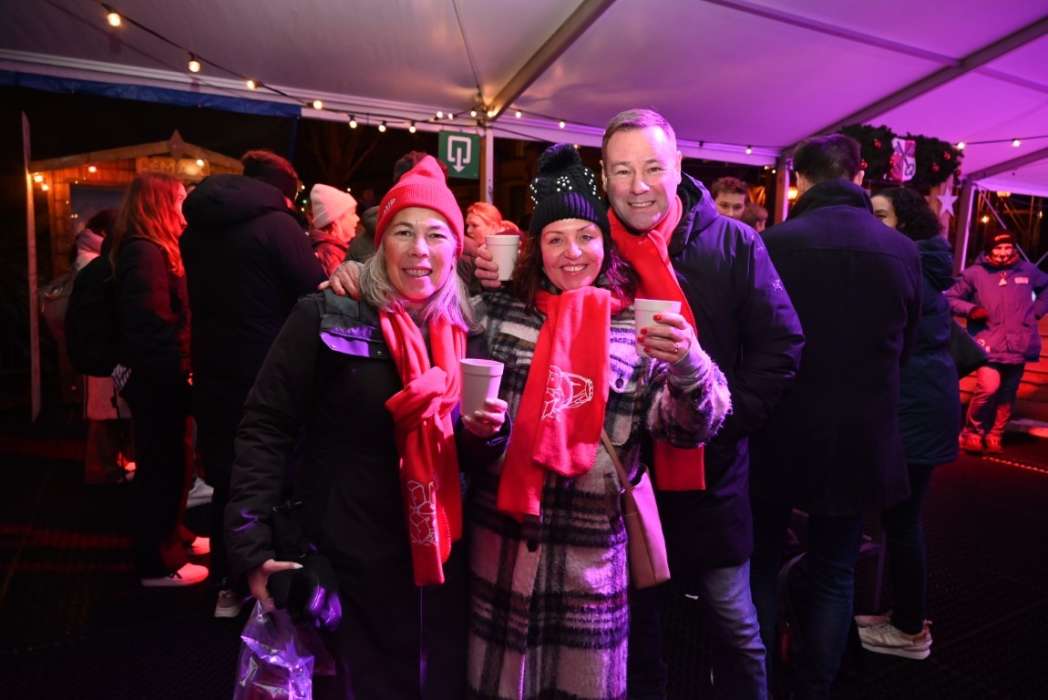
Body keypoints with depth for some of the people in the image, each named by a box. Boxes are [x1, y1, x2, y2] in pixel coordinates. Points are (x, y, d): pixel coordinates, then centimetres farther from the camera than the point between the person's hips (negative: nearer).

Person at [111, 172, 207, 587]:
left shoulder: (152, 250, 15)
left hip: (159, 378, 10)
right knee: (162, 465, 0)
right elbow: (155, 326, -25)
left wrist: (180, 373, 14)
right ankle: (158, 564, 14)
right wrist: (178, 376, -20)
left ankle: (171, 538, 36)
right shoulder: (145, 252, -18)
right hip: (157, 380, -10)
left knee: (167, 462, 20)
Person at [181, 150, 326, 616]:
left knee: (227, 479, 16)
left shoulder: (196, 229, 9)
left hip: (213, 374, 6)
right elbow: (316, 295, -17)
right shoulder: (274, 223, -13)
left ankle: (228, 584, 27)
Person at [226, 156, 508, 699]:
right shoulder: (326, 318, -11)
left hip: (437, 564, 5)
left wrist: (485, 434, -12)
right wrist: (253, 545, -14)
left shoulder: (467, 337, 2)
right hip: (344, 564, -4)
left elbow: (467, 460, 9)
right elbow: (266, 429, -10)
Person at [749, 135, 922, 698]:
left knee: (761, 562, 16)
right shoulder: (903, 250, -3)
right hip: (863, 438, 3)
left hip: (781, 434, -2)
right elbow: (905, 347, 8)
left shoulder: (773, 244, -14)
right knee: (834, 573, 16)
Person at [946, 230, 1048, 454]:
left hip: (1018, 346, 4)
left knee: (1007, 396, 9)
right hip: (989, 345, -4)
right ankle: (972, 432, 0)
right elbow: (950, 298, 4)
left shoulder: (1027, 270, 8)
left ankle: (993, 437, 23)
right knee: (988, 387, -21)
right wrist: (970, 310, -11)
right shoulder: (975, 274, -3)